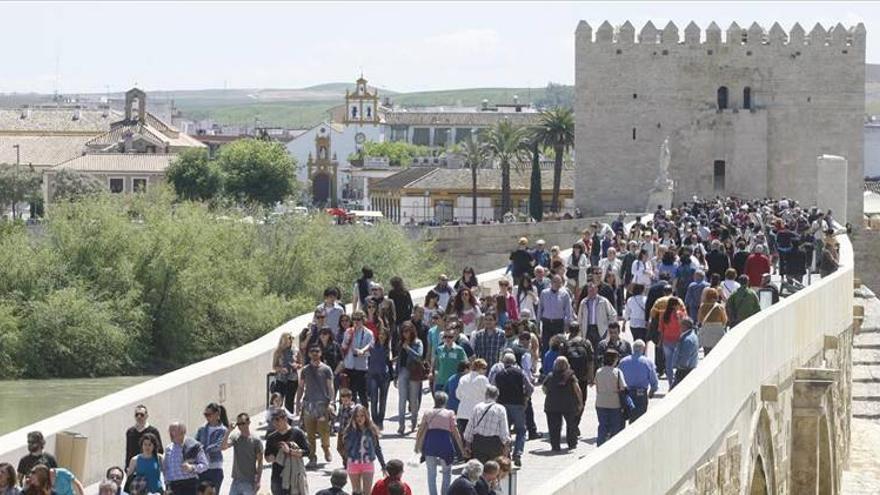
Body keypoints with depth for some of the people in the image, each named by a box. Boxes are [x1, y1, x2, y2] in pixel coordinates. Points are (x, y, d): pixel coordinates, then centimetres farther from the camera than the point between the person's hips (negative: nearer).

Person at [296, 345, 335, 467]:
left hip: (322, 403, -2)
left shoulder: (326, 369, 5)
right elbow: (301, 388, 16)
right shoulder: (305, 370, 12)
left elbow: (330, 387, 3)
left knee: (324, 430, -8)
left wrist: (331, 401, -7)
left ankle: (326, 449, 19)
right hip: (308, 404, 2)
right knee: (310, 433, 0)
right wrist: (298, 402, 7)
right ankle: (312, 458, 5)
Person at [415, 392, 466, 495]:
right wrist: (462, 448, 8)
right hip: (445, 443, -2)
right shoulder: (450, 413, 7)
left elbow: (421, 431, 8)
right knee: (447, 472, 16)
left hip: (430, 443, 2)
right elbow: (455, 432, 3)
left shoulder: (428, 413, 12)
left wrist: (417, 446, 17)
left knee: (431, 473, 11)